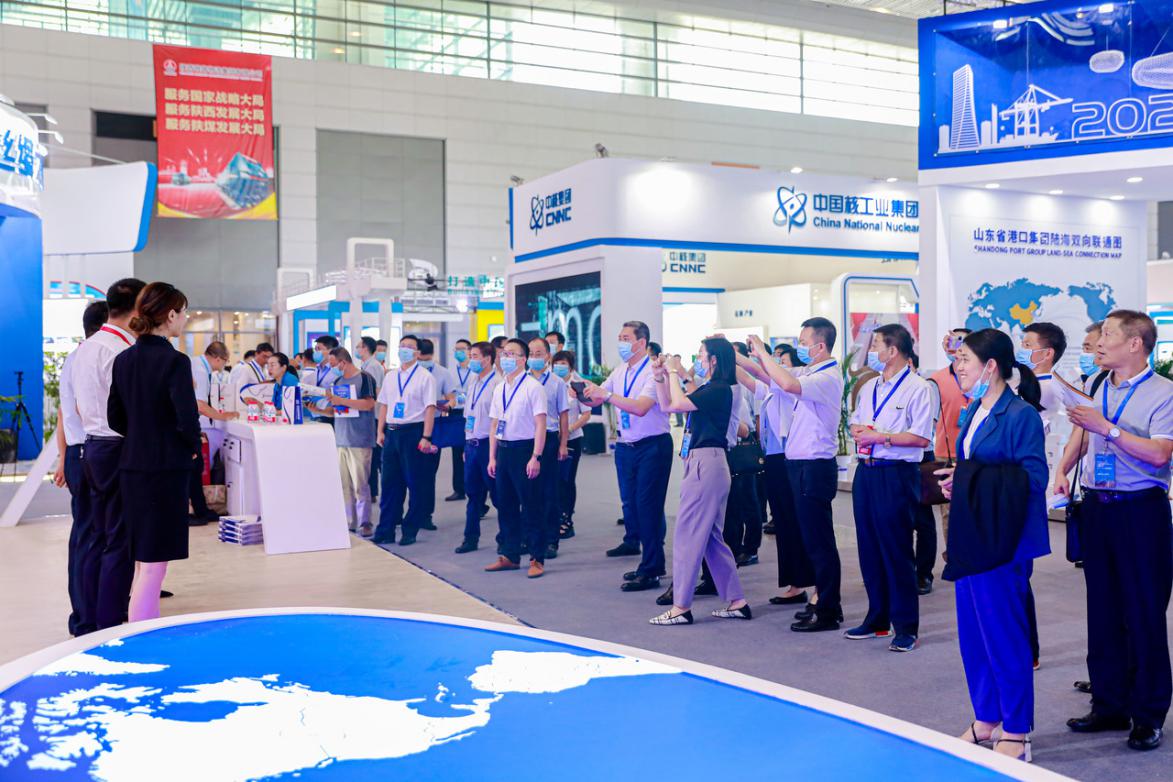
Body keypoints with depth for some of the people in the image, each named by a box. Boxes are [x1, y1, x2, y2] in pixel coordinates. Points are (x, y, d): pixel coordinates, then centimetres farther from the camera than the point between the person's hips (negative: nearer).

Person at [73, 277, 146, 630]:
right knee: (121, 542, -3)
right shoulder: (120, 350, -18)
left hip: (92, 446, 10)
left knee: (99, 538, 15)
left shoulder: (85, 348, 13)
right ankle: (111, 626, 2)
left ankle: (93, 622, 23)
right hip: (120, 450, -10)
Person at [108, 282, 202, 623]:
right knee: (154, 563, -2)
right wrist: (193, 449, -1)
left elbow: (115, 418, 11)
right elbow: (188, 420, -19)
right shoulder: (175, 361, -15)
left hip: (131, 467, 8)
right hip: (166, 469, -8)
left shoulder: (123, 359, 7)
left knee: (143, 558, 18)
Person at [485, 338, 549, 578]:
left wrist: (536, 457, -17)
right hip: (503, 450, 7)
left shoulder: (532, 387, -8)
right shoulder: (499, 389, 12)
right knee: (505, 505, 12)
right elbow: (494, 424, 15)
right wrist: (492, 457, 11)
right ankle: (510, 556, 23)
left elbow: (540, 424, -12)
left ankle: (537, 559, 8)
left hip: (524, 449, -7)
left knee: (531, 506, -1)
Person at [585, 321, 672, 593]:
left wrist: (607, 395, -29)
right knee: (630, 504, 12)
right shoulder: (620, 371, 10)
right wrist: (583, 392, -10)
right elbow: (596, 399, 11)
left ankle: (650, 572, 1)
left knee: (648, 507, -5)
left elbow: (641, 407, -27)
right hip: (626, 446, 7)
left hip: (652, 446, -7)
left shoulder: (653, 370, -13)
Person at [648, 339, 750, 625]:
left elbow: (678, 404, -20)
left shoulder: (720, 390, -13)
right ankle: (737, 602, 18)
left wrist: (673, 372, -6)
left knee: (687, 534, -5)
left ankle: (681, 606, 0)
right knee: (711, 537, 13)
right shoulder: (709, 389, 17)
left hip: (706, 464, -10)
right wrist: (660, 377, 10)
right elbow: (667, 406, 20)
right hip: (701, 463, 10)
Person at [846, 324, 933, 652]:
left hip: (896, 474, -7)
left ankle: (906, 627, 6)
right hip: (866, 471, 8)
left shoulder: (916, 388, -8)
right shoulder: (869, 388, 16)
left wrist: (881, 436, -16)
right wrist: (859, 431, 0)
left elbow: (921, 438, -15)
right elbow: (856, 424, 23)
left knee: (897, 551, -3)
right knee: (869, 548, 11)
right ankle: (877, 618, 23)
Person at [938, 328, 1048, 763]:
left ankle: (1016, 732, 15)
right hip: (970, 533, 8)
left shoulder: (1021, 414, -13)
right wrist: (955, 482, 0)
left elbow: (1033, 478, -18)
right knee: (973, 631, 14)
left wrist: (972, 479, -20)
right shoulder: (974, 413, 12)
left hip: (1004, 540, -8)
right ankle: (985, 719, 29)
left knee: (1003, 631, 0)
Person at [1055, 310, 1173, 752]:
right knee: (1103, 611, 11)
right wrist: (1063, 470, 11)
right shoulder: (1099, 390, 11)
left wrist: (1107, 427, -21)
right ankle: (1109, 706, 22)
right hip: (1096, 506, 6)